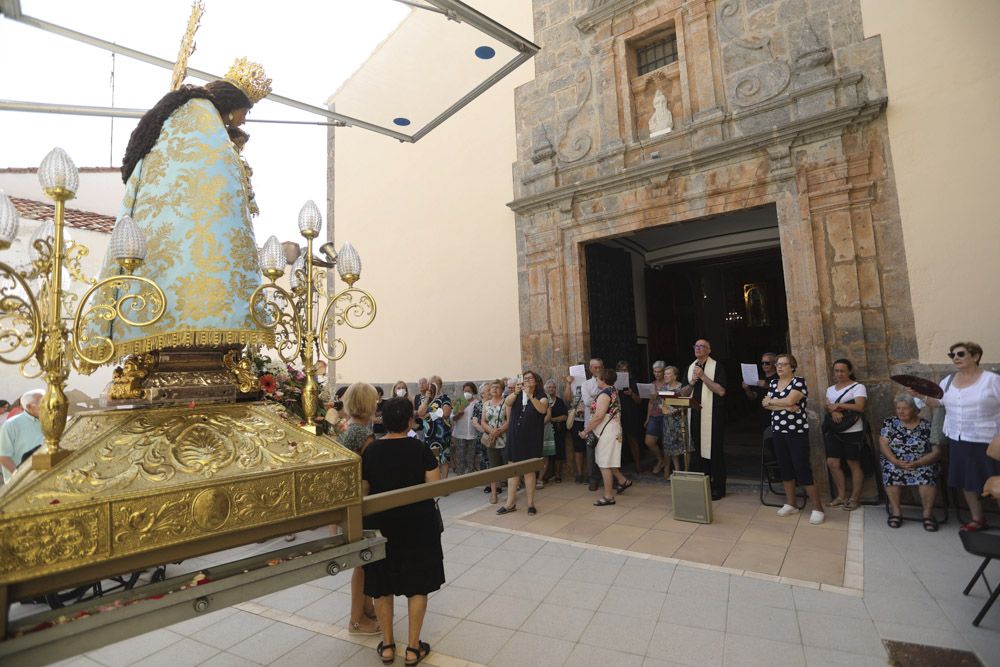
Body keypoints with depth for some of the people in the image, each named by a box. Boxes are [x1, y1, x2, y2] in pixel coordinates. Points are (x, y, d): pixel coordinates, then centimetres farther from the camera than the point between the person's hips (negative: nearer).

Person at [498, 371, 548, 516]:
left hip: (531, 438, -3)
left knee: (529, 470, 3)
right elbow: (507, 403, -8)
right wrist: (515, 392, -24)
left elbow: (543, 409, -21)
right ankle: (510, 503, 13)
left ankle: (530, 503, 14)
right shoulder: (517, 395, 11)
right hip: (514, 437, 3)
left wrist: (530, 396, -31)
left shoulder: (541, 396, 0)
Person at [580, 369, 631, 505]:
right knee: (605, 462, 21)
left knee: (604, 464, -2)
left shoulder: (604, 394, -18)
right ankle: (623, 480, 29)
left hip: (607, 432, -10)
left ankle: (608, 496, 6)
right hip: (610, 430, 10)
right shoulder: (612, 391, 12)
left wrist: (585, 431, -16)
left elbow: (598, 416, -24)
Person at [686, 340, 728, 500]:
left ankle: (718, 489, 11)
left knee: (714, 451, 0)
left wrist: (703, 376, -18)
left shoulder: (717, 367, -5)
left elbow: (721, 391, -15)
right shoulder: (690, 367, 13)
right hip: (695, 414, 5)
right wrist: (692, 382, -4)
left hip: (712, 415, -5)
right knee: (699, 450, 10)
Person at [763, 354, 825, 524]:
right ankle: (790, 504, 22)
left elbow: (789, 401, -21)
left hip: (797, 432, -6)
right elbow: (766, 404, 0)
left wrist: (771, 401, -6)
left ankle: (818, 508, 6)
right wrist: (785, 406, -15)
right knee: (785, 467, 11)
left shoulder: (799, 382, -8)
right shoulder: (773, 383, 11)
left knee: (802, 469, -6)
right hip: (779, 432, 6)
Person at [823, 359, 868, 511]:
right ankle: (842, 496, 18)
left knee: (854, 464, 3)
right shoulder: (830, 389, 16)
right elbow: (828, 407, 6)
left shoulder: (858, 387, -3)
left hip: (852, 432, -6)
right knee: (832, 463, 4)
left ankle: (854, 498, 15)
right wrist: (833, 411, -15)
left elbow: (860, 407, -17)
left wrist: (838, 405, -14)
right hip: (834, 431, 6)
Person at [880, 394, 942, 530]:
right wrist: (896, 461, -17)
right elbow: (883, 445, -1)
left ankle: (928, 513, -16)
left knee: (927, 474, -32)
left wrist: (917, 463, -18)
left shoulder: (928, 426, 2)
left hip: (922, 464, 0)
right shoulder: (890, 422, 6)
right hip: (895, 463, 1)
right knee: (892, 471, -31)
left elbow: (936, 452, -4)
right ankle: (895, 510, -19)